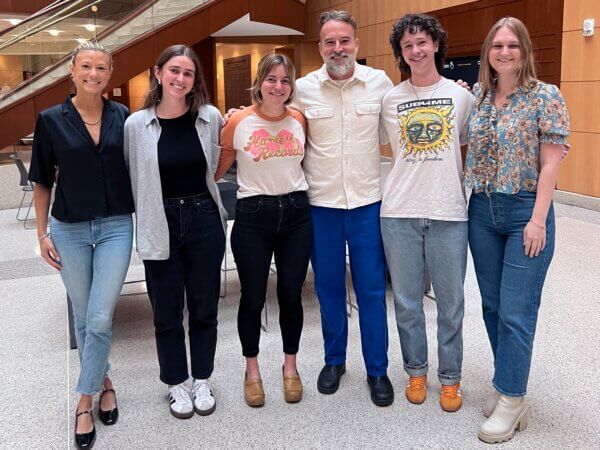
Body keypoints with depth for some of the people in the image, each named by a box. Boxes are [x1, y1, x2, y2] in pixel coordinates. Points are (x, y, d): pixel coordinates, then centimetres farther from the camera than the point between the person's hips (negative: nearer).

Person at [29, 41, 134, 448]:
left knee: (100, 319, -4)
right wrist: (42, 233, 0)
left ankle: (85, 400, 13)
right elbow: (43, 182, 4)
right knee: (84, 318, 13)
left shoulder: (122, 117, 1)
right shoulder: (51, 120, -2)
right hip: (70, 230, 1)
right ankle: (104, 381, 35)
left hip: (115, 227, 0)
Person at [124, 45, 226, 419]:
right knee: (167, 312, 10)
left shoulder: (211, 118, -2)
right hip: (160, 226, 0)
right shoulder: (136, 124, -4)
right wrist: (146, 222, 1)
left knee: (204, 307, 12)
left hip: (204, 221, 1)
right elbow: (132, 180, 2)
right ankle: (177, 384, 30)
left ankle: (202, 381, 31)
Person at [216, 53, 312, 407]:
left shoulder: (299, 120, 4)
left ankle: (291, 367, 30)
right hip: (253, 216, -2)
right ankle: (252, 371, 28)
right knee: (253, 298, 6)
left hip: (296, 212, 3)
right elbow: (219, 167, 3)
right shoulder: (239, 121, -5)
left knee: (291, 295, 10)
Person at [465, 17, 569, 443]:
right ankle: (508, 381, 29)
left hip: (526, 212, -5)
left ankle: (511, 399, 10)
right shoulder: (477, 97, 8)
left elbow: (551, 162, -10)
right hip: (482, 212, 5)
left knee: (516, 311, -3)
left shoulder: (546, 97, -6)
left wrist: (538, 220, -15)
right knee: (493, 306, 12)